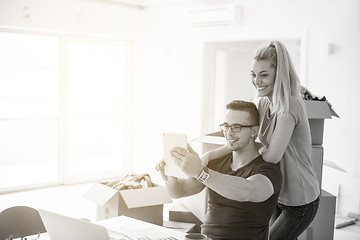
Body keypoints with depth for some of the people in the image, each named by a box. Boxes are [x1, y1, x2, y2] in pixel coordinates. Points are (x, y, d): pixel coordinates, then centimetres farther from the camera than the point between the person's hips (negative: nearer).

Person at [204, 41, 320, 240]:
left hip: (301, 203, -8)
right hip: (279, 195, 8)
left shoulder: (289, 106, -25)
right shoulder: (260, 104, 1)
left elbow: (273, 155, -30)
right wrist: (209, 156, -21)